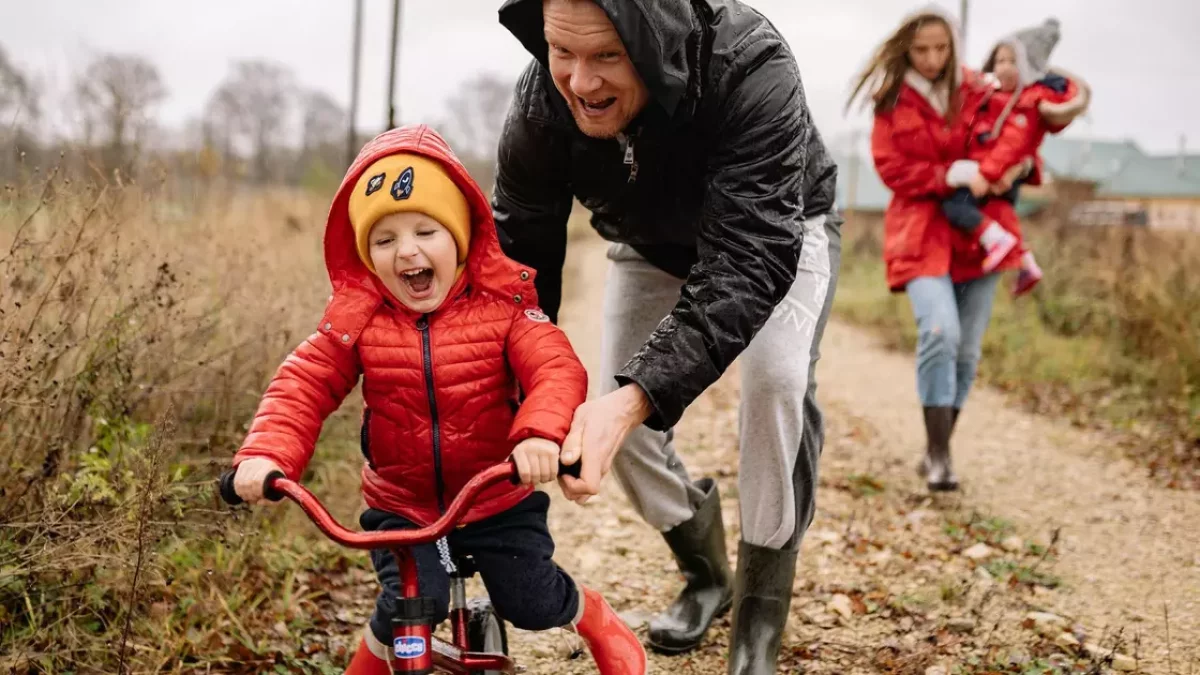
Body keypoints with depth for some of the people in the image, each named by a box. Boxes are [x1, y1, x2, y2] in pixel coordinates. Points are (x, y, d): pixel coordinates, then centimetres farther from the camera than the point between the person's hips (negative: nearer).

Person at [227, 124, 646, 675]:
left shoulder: (501, 305, -14)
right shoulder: (356, 318, -10)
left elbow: (556, 369, -26)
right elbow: (302, 386, -13)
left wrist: (541, 432, -47)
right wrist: (265, 453, -31)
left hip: (498, 499, 0)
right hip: (401, 506, 1)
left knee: (533, 603, 0)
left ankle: (598, 621, 36)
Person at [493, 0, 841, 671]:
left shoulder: (751, 68, -43)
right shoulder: (541, 106, -29)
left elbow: (751, 261, -47)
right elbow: (518, 261, -22)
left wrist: (636, 398, -59)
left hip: (776, 233, -4)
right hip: (653, 247, 4)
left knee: (778, 381, -28)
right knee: (617, 414, -5)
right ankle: (706, 574, 24)